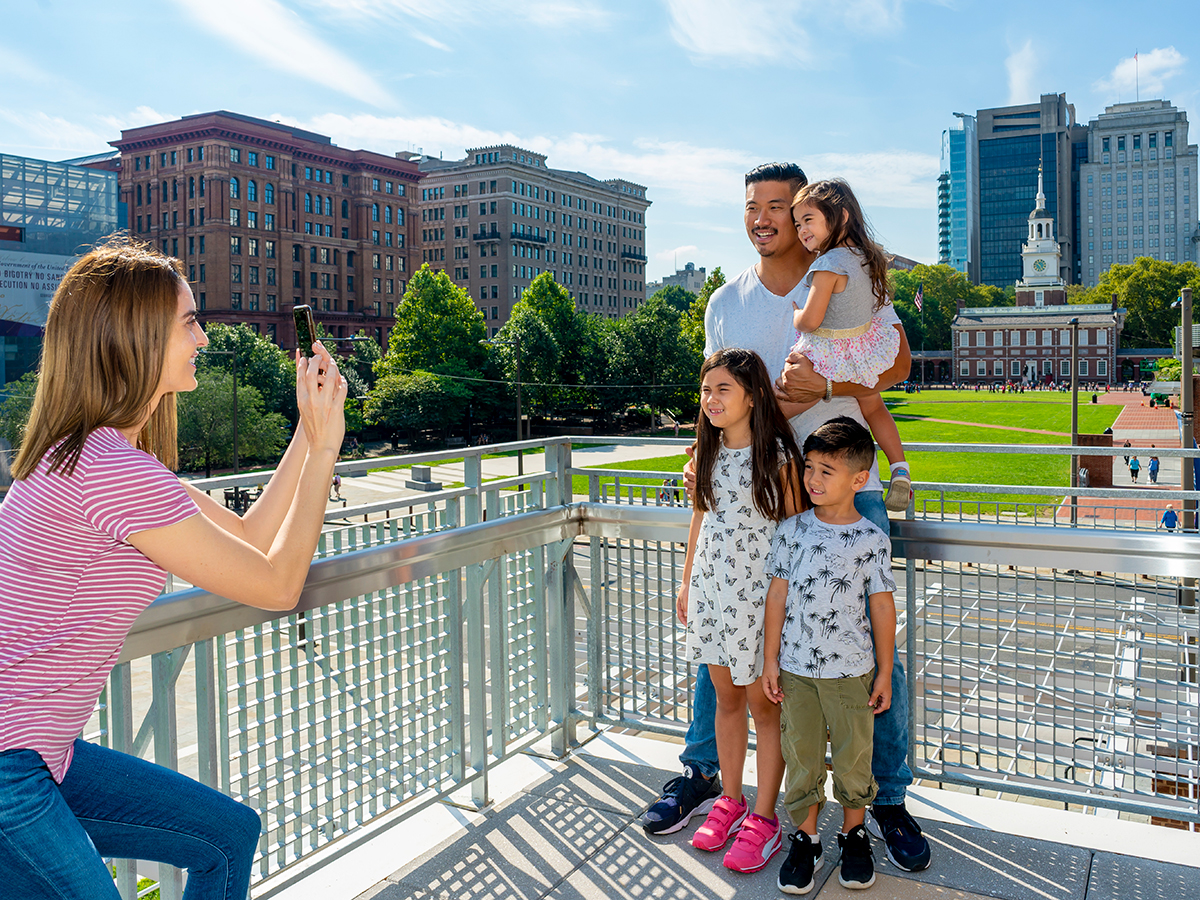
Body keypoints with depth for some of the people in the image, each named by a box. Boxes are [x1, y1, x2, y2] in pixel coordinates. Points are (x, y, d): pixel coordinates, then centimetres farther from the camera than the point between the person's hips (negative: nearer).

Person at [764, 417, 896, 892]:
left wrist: (885, 672, 0)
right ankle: (805, 838, 28)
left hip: (851, 670, -1)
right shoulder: (792, 530, -3)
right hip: (796, 667, 2)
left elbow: (882, 606, -2)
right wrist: (771, 660, 1)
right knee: (801, 756, 10)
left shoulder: (872, 540, -8)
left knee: (853, 756, 10)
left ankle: (853, 833, 32)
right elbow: (778, 595, 1)